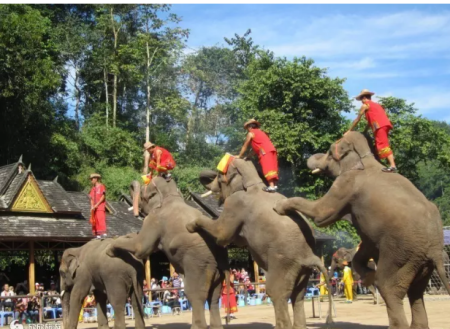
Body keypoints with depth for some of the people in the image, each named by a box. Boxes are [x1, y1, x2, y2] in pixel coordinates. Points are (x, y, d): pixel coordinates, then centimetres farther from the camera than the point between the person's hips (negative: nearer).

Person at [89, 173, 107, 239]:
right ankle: (97, 235, 5)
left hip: (100, 207, -7)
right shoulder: (93, 188, 17)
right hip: (94, 208, 7)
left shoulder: (101, 186, -4)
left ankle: (103, 233, -20)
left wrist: (96, 205, -14)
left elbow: (103, 197, -10)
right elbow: (92, 199, 15)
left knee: (101, 220, -17)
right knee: (95, 221, 3)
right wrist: (92, 207, 0)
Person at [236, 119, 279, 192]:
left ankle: (271, 186, -26)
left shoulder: (251, 133, 9)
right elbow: (256, 146, 36)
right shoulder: (260, 132, 32)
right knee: (272, 168, 7)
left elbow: (245, 146, 16)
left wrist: (239, 156, 27)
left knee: (267, 168, -15)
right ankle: (274, 185, 0)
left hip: (265, 151, -8)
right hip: (272, 150, 8)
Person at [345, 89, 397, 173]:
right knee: (379, 145, 14)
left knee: (383, 145, -16)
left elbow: (357, 119, 13)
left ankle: (393, 166, -28)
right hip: (385, 124, 8)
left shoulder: (365, 105, 9)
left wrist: (349, 130, 22)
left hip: (379, 126, -8)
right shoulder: (376, 104, 31)